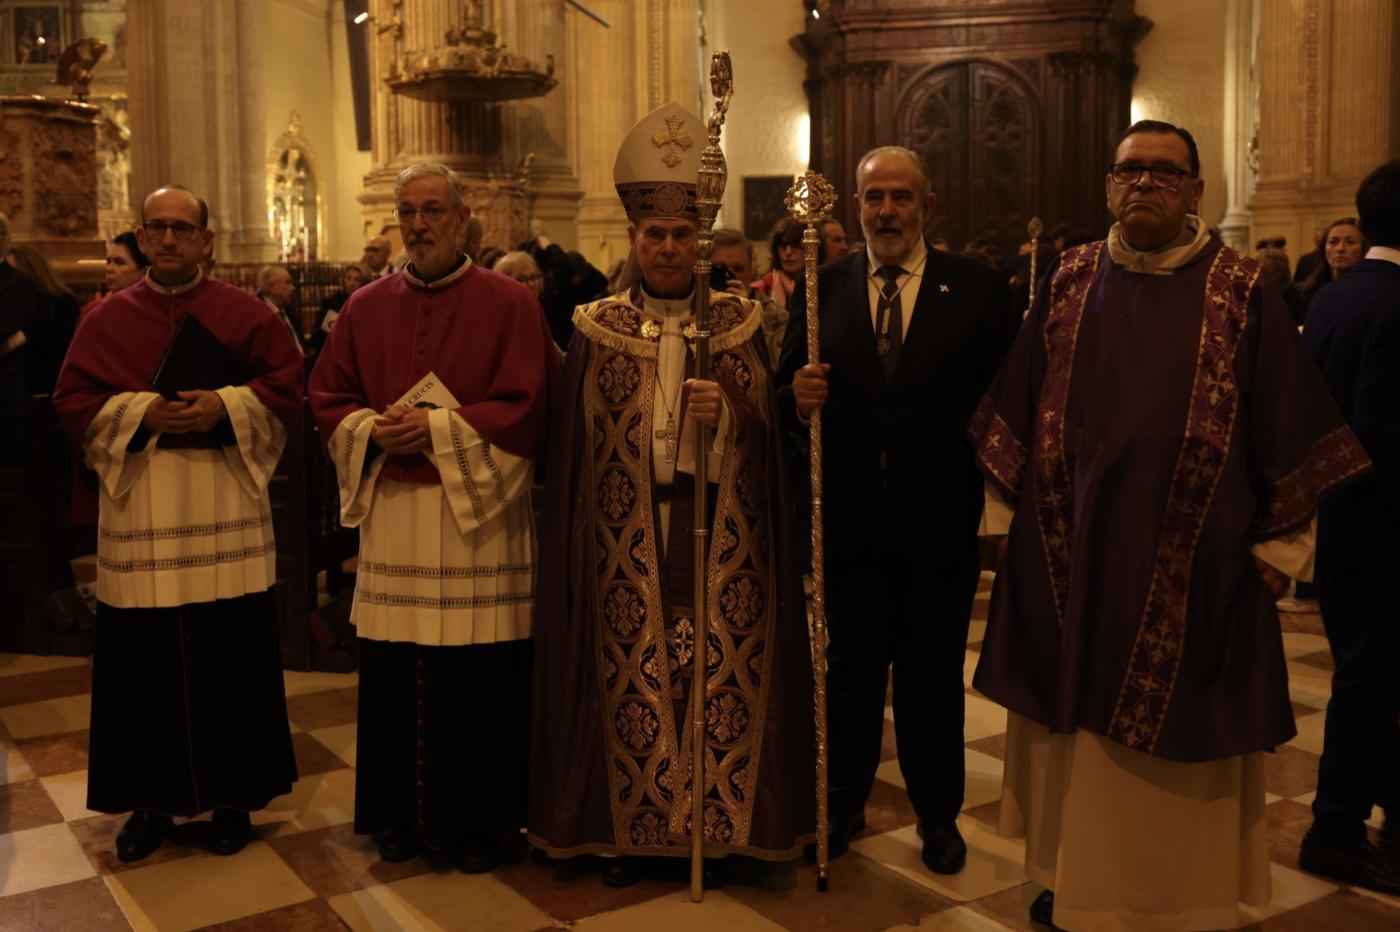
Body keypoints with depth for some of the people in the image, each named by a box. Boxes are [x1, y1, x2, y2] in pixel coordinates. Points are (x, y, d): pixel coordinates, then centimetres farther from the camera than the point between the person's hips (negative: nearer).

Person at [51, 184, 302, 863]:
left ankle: (232, 796, 19)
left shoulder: (245, 313, 5)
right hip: (139, 514, 1)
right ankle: (152, 801, 20)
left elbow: (287, 387, 0)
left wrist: (225, 407, -16)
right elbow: (74, 401, 4)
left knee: (231, 658, 4)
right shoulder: (107, 319, 8)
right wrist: (141, 413, -13)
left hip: (226, 512, -1)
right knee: (146, 663, 5)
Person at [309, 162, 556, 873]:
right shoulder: (365, 308, 12)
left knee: (478, 676, 1)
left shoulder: (509, 304, -1)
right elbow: (328, 400, 12)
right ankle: (401, 814, 24)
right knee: (394, 674, 8)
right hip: (390, 514, 4)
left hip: (477, 513, -3)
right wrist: (376, 429, -8)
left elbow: (525, 408, -8)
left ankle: (482, 821, 17)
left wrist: (436, 428, -16)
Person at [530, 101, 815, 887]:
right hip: (629, 533, 0)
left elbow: (771, 432, 3)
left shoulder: (739, 323, 5)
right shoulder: (597, 327, 5)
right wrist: (578, 542, 0)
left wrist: (735, 412, -18)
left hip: (719, 526, 0)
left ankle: (724, 827, 16)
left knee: (720, 670, 0)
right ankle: (631, 830, 17)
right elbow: (575, 444, 5)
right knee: (633, 675, 2)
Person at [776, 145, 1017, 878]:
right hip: (848, 519, 1)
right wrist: (798, 398, -20)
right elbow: (787, 397, 3)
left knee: (933, 679, 13)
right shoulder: (821, 288, 4)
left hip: (938, 520, -1)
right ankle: (843, 805, 32)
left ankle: (938, 813, 32)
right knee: (849, 673, 14)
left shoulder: (977, 290, -1)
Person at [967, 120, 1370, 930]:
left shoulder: (1243, 296, -3)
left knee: (1180, 735, 8)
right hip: (1071, 558, 3)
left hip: (1190, 565, -2)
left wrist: (1277, 543, -4)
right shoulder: (1070, 284, 4)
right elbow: (1019, 414, 10)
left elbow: (1288, 429, -1)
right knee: (1075, 721, 13)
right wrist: (1028, 508, 7)